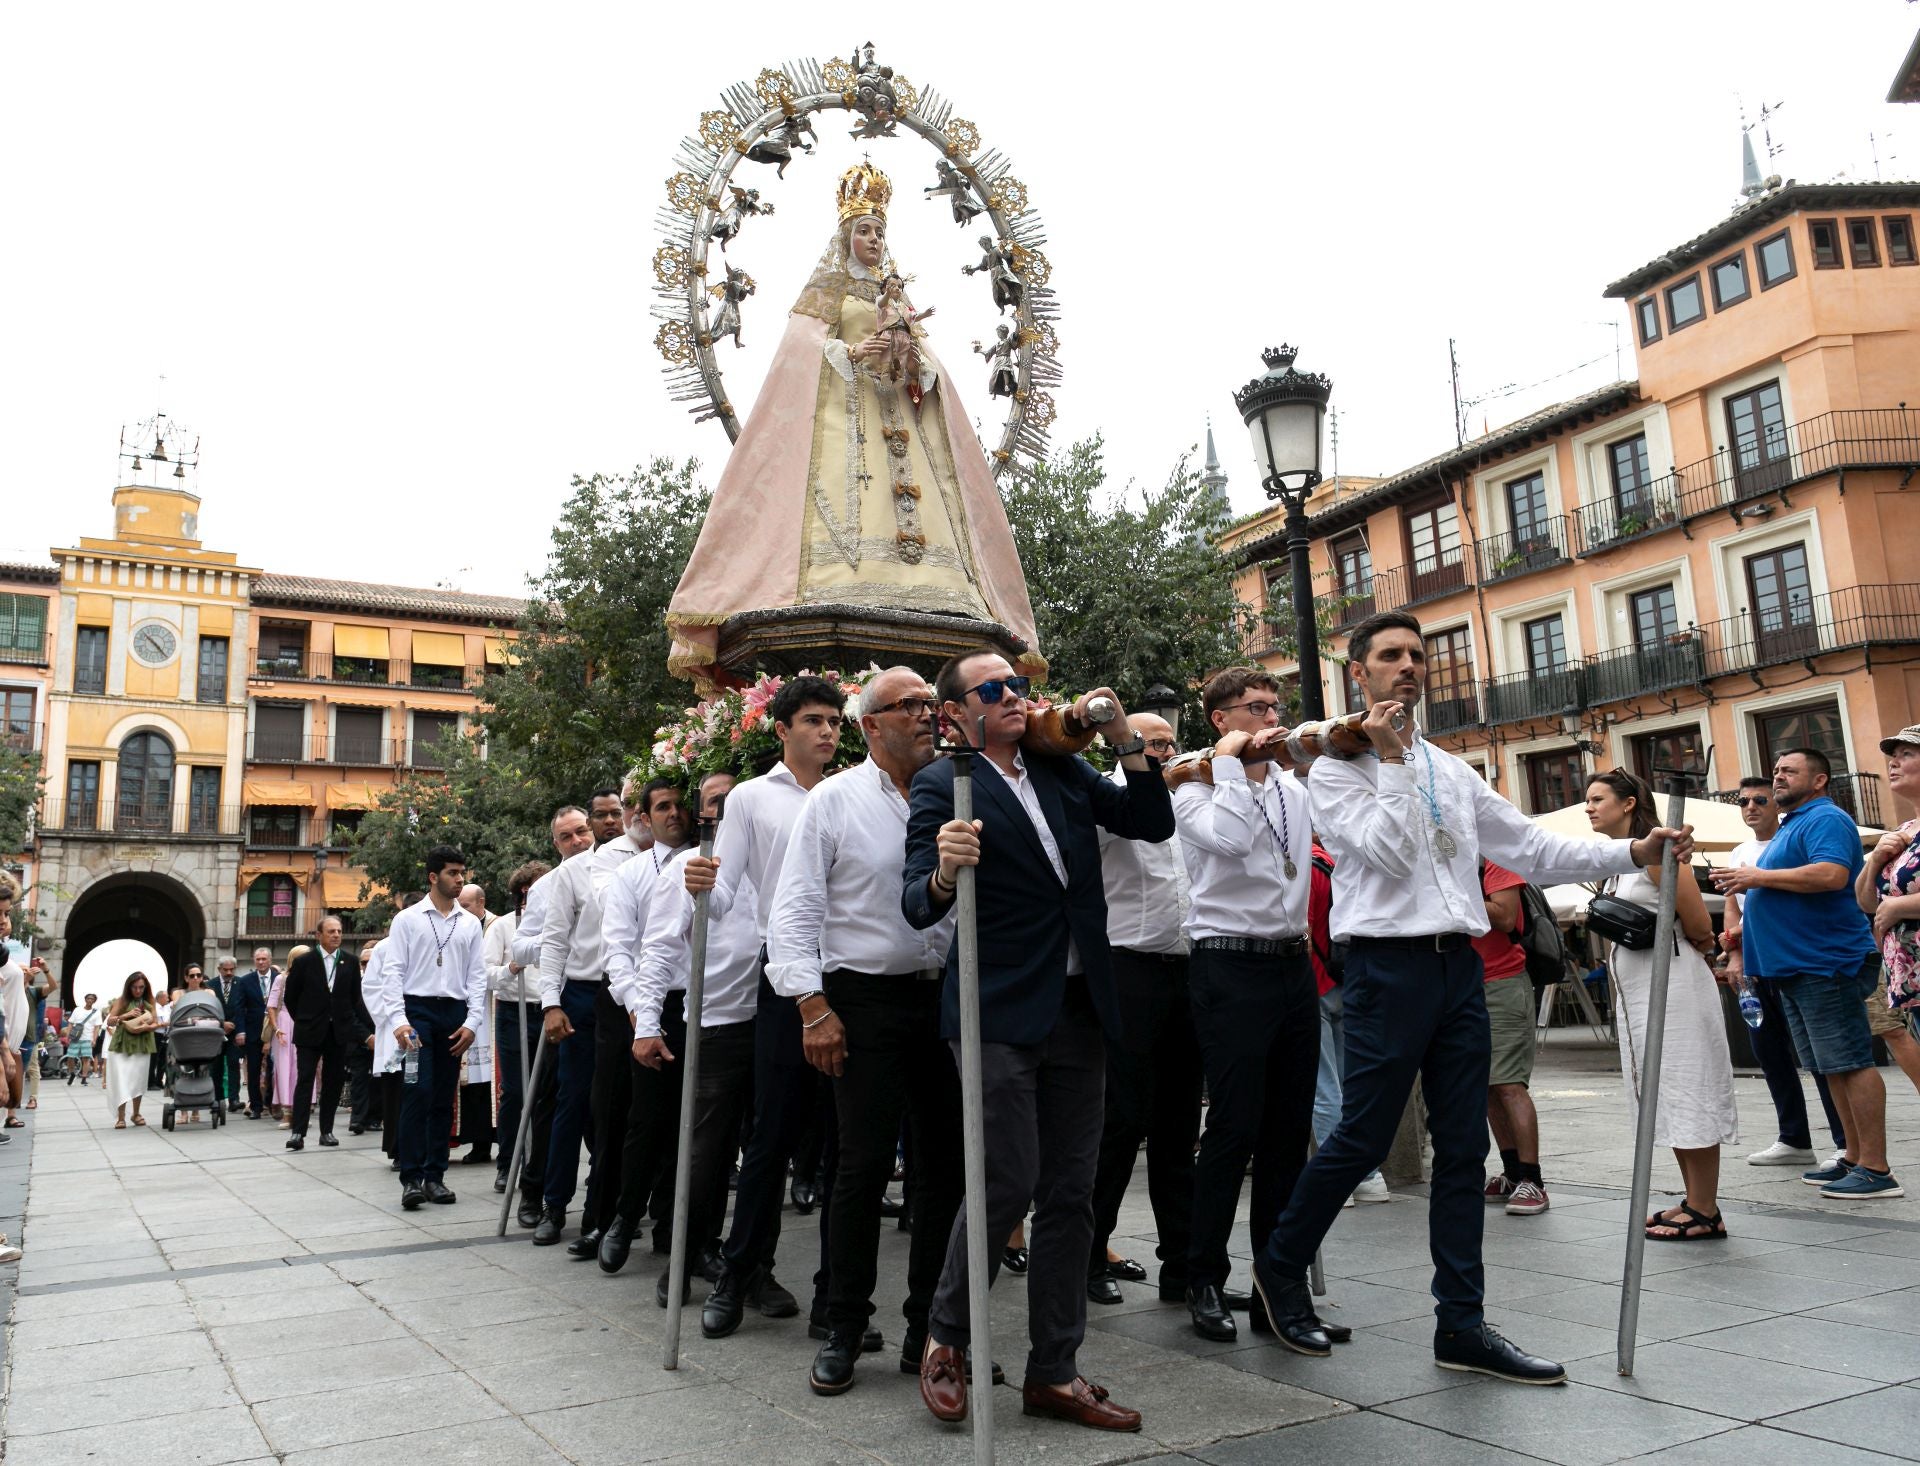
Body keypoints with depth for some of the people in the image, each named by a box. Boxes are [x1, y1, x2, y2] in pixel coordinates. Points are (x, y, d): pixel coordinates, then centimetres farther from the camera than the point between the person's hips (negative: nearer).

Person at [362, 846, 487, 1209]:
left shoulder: (470, 924, 10)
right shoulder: (408, 919, 3)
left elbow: (477, 976, 9)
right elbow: (392, 973, -1)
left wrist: (472, 1022, 0)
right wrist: (398, 1021, -11)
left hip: (454, 1014, 3)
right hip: (418, 1010, -3)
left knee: (444, 1098, 7)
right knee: (418, 1093, -12)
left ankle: (434, 1175, 14)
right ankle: (411, 1177, -7)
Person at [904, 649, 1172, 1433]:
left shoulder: (1064, 770, 12)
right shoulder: (941, 785, -5)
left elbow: (1153, 824, 9)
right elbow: (917, 904, -13)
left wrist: (1124, 739, -2)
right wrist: (942, 873, -35)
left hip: (1078, 1008, 6)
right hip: (1000, 1013, -6)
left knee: (1070, 1193, 9)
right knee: (1008, 1183, -7)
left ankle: (1054, 1372, 21)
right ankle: (946, 1341, 18)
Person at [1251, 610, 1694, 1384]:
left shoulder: (1451, 771, 17)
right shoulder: (1337, 769, -2)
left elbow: (1530, 847, 13)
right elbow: (1390, 851, -15)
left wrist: (1631, 852, 4)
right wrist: (1392, 760, -11)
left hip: (1459, 966, 6)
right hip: (1389, 966, -6)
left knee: (1463, 1148, 7)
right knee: (1361, 1139, -2)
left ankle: (1462, 1325, 16)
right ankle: (1279, 1266, 19)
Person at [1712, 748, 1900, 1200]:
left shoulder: (1825, 819, -9)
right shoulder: (1790, 825, 22)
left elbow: (1831, 874, -27)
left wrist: (1759, 877, -19)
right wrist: (1748, 929, 16)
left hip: (1826, 962, -10)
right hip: (1795, 966, 10)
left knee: (1850, 1064, -8)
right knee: (1833, 1068, 13)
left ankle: (1876, 1169, -4)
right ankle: (1854, 1157, 20)